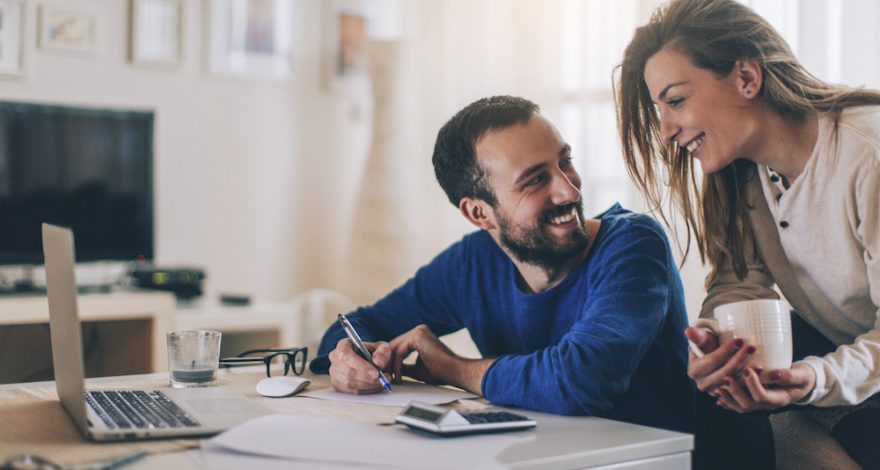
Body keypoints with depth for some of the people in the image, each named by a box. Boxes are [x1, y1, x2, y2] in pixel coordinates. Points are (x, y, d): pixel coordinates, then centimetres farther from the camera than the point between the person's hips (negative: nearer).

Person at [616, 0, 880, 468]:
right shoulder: (738, 170, -7)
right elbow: (740, 284, -11)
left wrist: (821, 379, -44)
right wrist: (716, 345, -33)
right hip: (826, 340, 5)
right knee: (714, 391, -18)